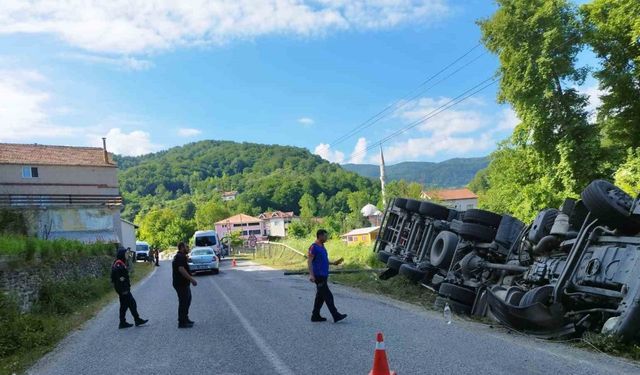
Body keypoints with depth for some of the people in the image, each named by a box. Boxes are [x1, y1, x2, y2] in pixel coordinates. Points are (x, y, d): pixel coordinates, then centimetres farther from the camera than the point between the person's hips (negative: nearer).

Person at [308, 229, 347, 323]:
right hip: (318, 276, -9)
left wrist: (334, 263, 20)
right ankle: (336, 316, -4)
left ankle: (315, 316, 19)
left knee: (320, 296, 12)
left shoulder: (322, 247, 16)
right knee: (328, 296, -7)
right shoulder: (314, 247, -12)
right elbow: (309, 261, -17)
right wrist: (311, 275, -23)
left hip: (324, 276, 9)